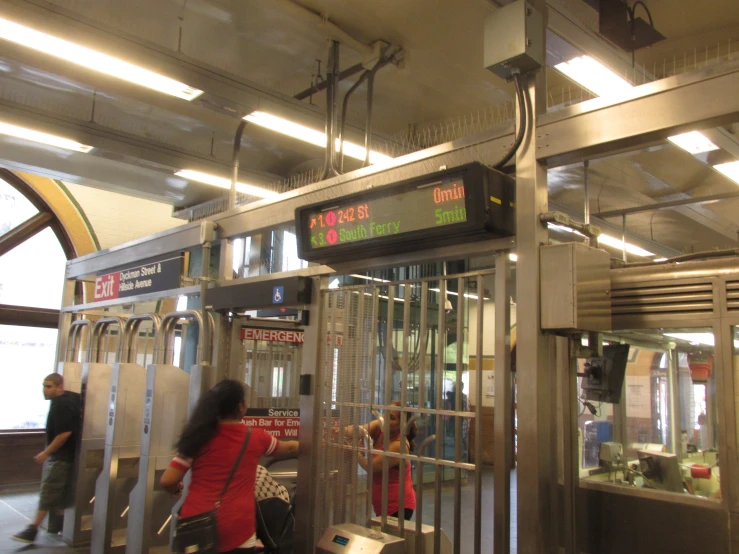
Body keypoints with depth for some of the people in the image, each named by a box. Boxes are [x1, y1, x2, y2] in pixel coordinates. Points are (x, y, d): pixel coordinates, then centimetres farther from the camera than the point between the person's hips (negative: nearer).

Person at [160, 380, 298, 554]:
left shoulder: (198, 437, -2)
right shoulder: (256, 438, 0)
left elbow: (168, 481, -4)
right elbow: (288, 449, 19)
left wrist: (177, 489, 19)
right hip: (236, 530, -1)